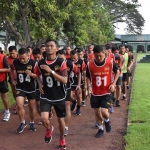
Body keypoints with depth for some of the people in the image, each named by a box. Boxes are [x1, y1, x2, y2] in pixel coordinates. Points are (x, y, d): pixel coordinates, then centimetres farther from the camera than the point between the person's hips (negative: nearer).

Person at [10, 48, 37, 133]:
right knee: (19, 105, -15)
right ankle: (23, 123, 8)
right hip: (20, 88, 1)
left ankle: (32, 123, 35)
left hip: (31, 88, -1)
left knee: (32, 107, 11)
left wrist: (31, 74, -31)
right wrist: (12, 80, 5)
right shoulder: (15, 62, -11)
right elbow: (12, 70, 12)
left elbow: (38, 76, -12)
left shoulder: (33, 63, -18)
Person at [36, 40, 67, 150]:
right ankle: (49, 129, 21)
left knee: (61, 119, 12)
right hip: (46, 96, 1)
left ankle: (62, 139, 41)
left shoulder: (61, 62, -12)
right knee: (44, 119, -17)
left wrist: (51, 71, -29)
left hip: (59, 96, -1)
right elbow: (38, 75, 19)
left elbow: (65, 80, -21)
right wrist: (40, 84, 0)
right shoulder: (41, 63, -3)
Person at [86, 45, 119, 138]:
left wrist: (113, 83, -7)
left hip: (106, 92, -2)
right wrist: (89, 86, -13)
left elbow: (117, 72, 4)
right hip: (95, 93, 2)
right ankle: (101, 129, 34)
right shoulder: (90, 65, -12)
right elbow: (88, 77, 4)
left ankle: (107, 121, 25)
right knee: (97, 112, 11)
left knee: (104, 111, -12)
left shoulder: (110, 62, -14)